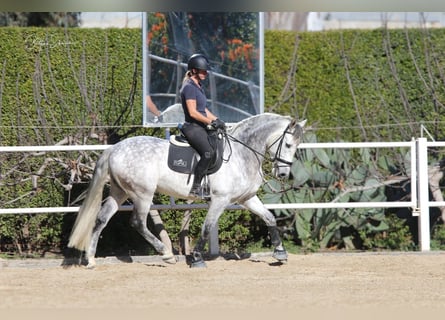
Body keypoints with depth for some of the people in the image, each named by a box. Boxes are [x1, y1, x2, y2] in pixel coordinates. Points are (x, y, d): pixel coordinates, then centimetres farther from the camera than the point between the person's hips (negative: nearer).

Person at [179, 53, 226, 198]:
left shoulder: (198, 87, 18)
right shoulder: (189, 87, -13)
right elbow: (193, 112, -19)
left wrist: (216, 120, 12)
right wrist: (211, 122, -18)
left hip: (201, 127, 10)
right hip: (192, 127, -10)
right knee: (208, 152, -26)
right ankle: (196, 187, -22)